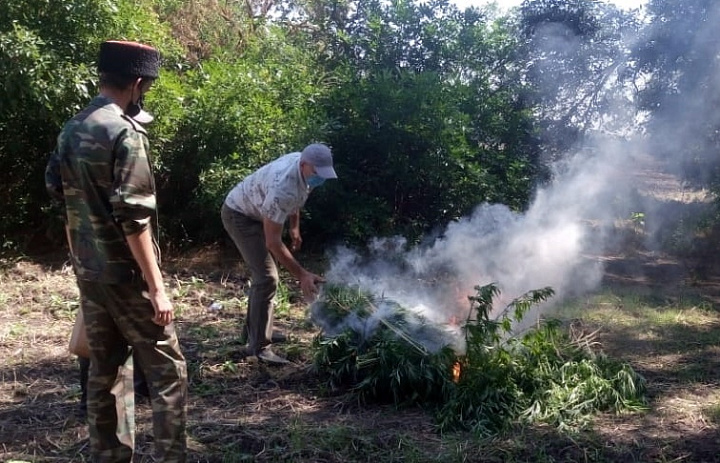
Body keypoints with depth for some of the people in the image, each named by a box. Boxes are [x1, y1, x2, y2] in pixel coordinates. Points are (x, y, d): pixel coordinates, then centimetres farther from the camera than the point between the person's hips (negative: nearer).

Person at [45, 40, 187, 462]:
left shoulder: (71, 130, 9)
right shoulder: (126, 133, -17)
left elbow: (57, 191, 16)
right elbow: (134, 217, -22)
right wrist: (156, 286, -21)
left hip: (88, 272, 8)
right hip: (125, 273, -8)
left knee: (105, 370, 16)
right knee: (168, 372, 1)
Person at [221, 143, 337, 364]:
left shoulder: (305, 169, -14)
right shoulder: (282, 187, -40)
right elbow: (273, 242, -37)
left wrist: (295, 228, 10)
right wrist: (302, 275, -38)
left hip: (258, 213, 9)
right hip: (239, 214, -9)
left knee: (262, 274, 19)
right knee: (267, 277, -17)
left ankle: (253, 331, 35)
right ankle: (259, 347, -9)